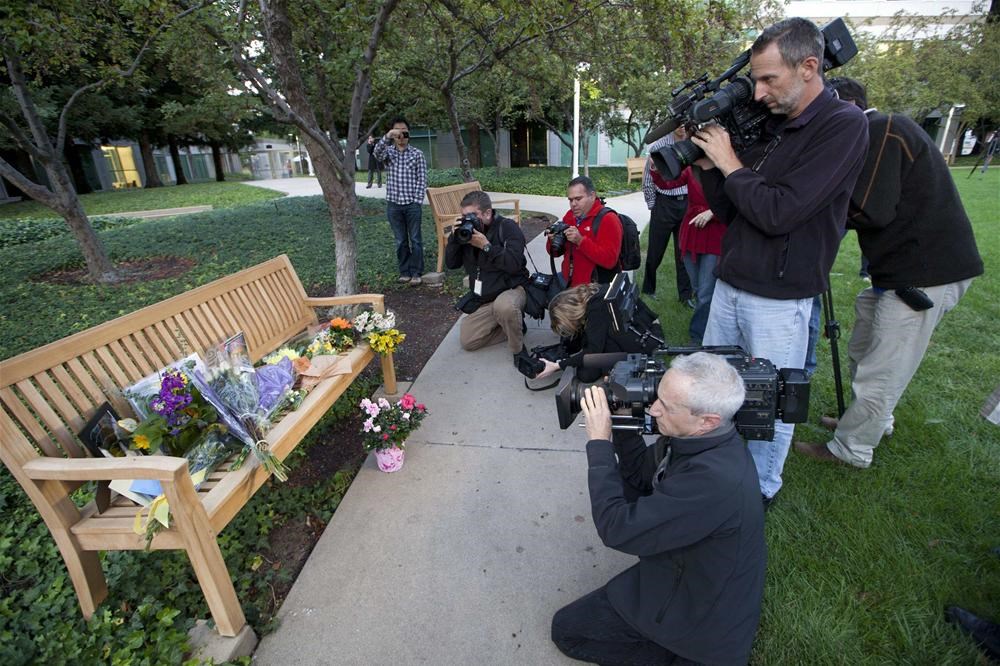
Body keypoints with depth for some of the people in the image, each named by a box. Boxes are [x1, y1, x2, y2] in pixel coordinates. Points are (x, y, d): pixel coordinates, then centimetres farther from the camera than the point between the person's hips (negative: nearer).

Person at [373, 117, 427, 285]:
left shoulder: (417, 154, 2)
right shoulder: (388, 152, 6)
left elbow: (422, 180, -1)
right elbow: (376, 153, -18)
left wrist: (417, 201, -8)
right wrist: (387, 136, -34)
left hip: (412, 204, -2)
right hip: (393, 204, 2)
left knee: (415, 239, 2)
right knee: (400, 240, 9)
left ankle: (416, 273, 11)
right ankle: (404, 271, 19)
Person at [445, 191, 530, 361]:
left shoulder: (508, 227, -12)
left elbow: (514, 264, -25)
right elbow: (451, 264, 2)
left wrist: (486, 246, -27)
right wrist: (454, 237, -13)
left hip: (511, 289, -6)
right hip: (482, 299, 7)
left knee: (503, 307, -42)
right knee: (467, 341, -3)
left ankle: (518, 349, -14)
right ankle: (513, 325, 13)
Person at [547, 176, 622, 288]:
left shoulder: (608, 219, -12)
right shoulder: (569, 216, 9)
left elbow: (610, 260, -23)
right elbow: (555, 253, 15)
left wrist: (581, 241, -29)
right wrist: (553, 240, -8)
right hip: (569, 284, 6)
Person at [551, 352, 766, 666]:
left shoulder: (715, 478, -39)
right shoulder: (697, 438, -11)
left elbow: (617, 529, -31)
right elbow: (640, 484, 1)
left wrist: (599, 442, -26)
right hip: (684, 577, 8)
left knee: (566, 630, 5)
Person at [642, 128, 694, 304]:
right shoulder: (659, 146, -5)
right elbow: (647, 182, 2)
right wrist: (653, 207, 3)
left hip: (687, 204, 2)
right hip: (665, 203, -2)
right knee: (655, 251, 5)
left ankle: (686, 294, 16)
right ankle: (648, 290, 22)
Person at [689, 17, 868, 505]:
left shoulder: (844, 126, -11)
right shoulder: (770, 127, 11)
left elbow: (779, 213, -22)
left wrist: (730, 164, -11)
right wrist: (707, 167, -2)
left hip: (778, 300, -7)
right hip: (728, 286, 7)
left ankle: (762, 489, 28)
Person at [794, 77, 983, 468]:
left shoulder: (883, 130, -14)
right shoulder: (876, 135, 15)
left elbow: (870, 212, -21)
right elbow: (863, 210, 12)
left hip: (924, 274, -10)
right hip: (904, 269, 10)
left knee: (879, 375, -1)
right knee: (862, 353, 20)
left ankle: (850, 450, 11)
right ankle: (873, 421, 38)